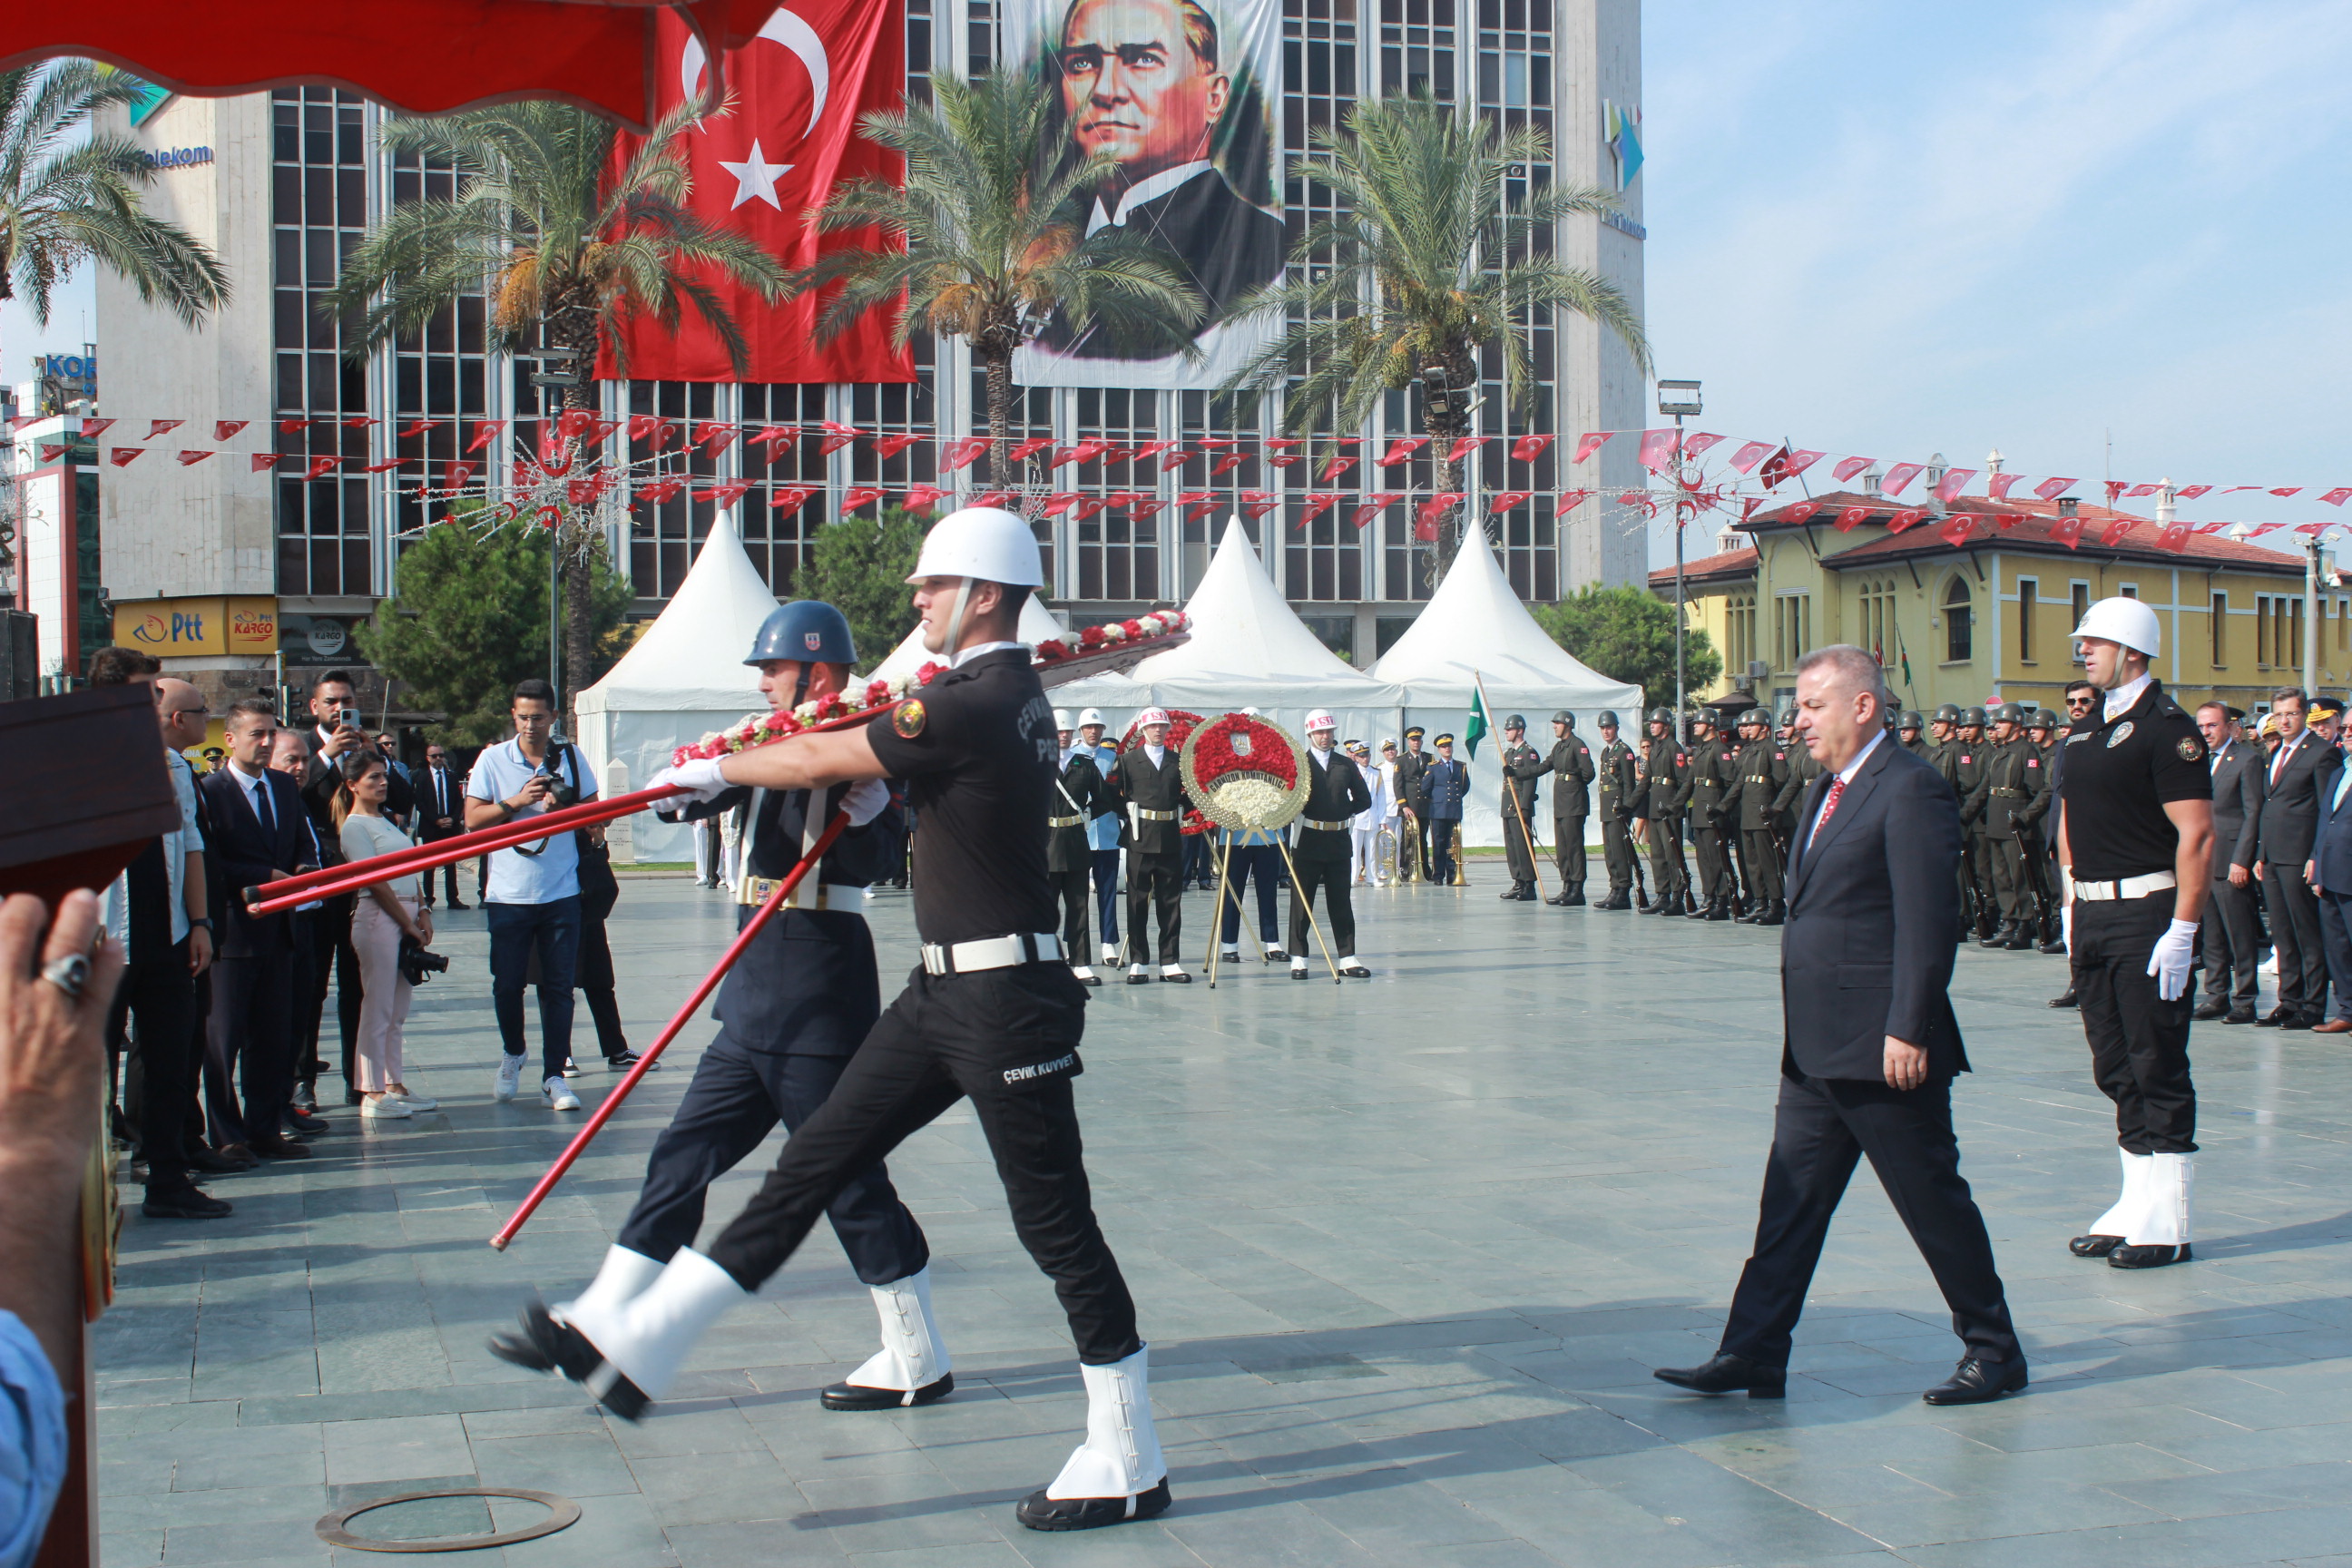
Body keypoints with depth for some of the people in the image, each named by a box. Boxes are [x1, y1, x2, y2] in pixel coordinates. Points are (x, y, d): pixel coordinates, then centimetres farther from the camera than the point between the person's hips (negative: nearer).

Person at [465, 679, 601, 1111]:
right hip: (508, 893, 0)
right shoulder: (493, 759, 1)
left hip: (561, 892, 1)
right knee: (507, 984, 6)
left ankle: (554, 1077, 2)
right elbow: (473, 819, -1)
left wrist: (565, 806, -7)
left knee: (559, 985, -2)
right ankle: (513, 1055, 31)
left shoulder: (570, 758, 5)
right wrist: (516, 802, -14)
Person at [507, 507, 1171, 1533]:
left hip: (1004, 998, -10)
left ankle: (1129, 1465, 8)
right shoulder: (1013, 693, 12)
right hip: (944, 990, 10)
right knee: (813, 1160, 8)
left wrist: (711, 770, 7)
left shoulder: (970, 707, -18)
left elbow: (820, 763, -9)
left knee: (1054, 1223, -3)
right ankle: (638, 1350, 12)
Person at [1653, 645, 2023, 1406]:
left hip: (1883, 1050, -9)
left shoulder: (1910, 791, -14)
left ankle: (1994, 1351, 17)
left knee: (1934, 1201, 3)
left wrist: (1908, 1031, -21)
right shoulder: (1828, 789, 15)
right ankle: (1753, 1356, 12)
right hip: (1816, 1050, 9)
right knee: (1790, 1200, 8)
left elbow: (1928, 922, -19)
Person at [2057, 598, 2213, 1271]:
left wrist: (2183, 930, -20)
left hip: (2148, 914, -8)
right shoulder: (2085, 730, 14)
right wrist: (2073, 901, 14)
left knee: (2157, 1065, -3)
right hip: (2094, 916, 8)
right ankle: (2136, 1207, 21)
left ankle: (2166, 1224, 3)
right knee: (2115, 1065, 12)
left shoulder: (2165, 727, -12)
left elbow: (2196, 834, -17)